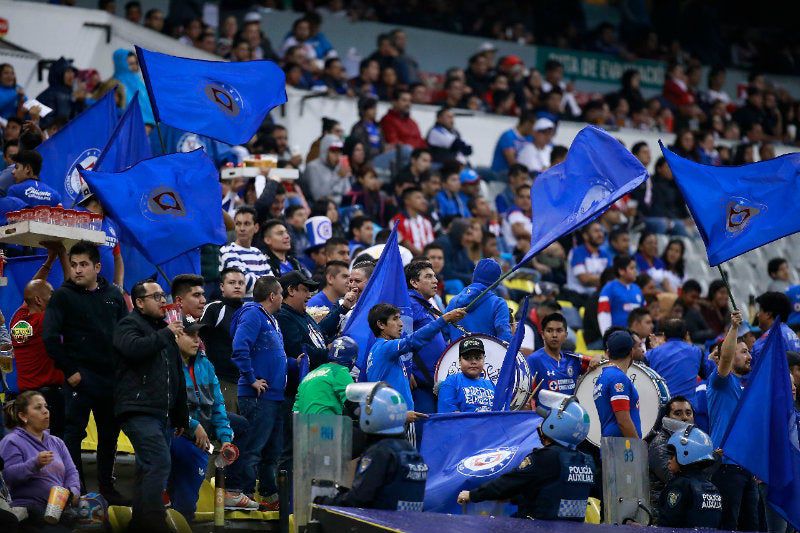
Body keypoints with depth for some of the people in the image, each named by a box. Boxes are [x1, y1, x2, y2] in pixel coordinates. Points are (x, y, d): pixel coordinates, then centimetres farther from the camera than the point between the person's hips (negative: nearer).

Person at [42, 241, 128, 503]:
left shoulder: (113, 295, 10)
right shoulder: (63, 296, -3)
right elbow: (50, 337, -9)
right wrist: (69, 371, -13)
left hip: (111, 377, 5)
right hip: (81, 378, -4)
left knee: (110, 434, 10)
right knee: (74, 433, -5)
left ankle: (107, 488, 21)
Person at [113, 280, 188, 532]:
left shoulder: (164, 329, 23)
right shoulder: (128, 325, -1)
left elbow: (177, 377, 28)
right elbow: (134, 348, -26)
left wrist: (181, 416, 25)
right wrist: (166, 334, -14)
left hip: (163, 414, 9)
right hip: (139, 412, -9)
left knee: (149, 468, 9)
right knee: (159, 464, -21)